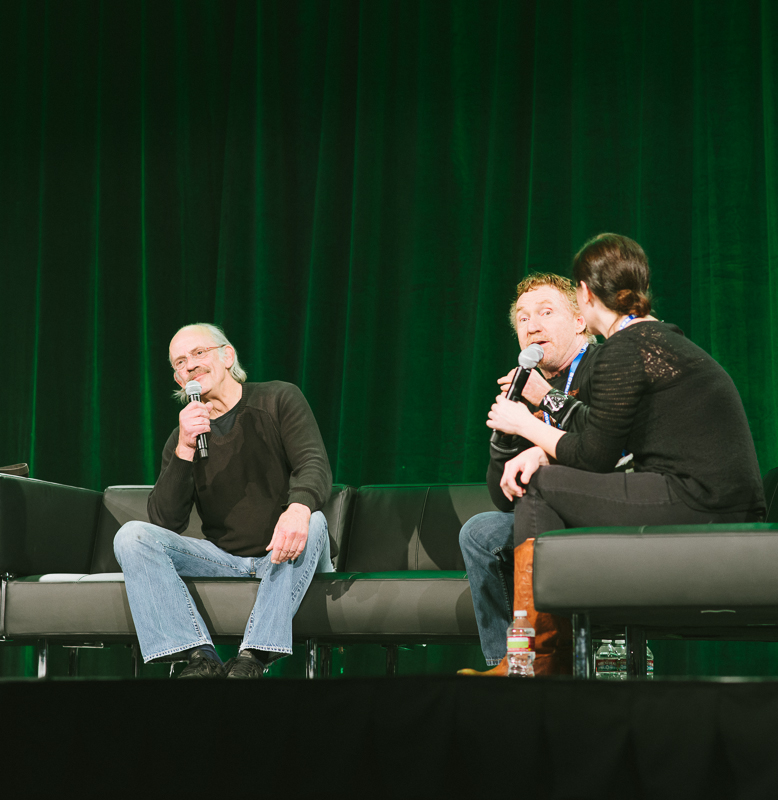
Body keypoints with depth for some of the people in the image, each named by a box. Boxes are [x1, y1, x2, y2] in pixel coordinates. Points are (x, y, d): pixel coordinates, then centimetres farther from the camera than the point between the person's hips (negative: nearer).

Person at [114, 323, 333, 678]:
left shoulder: (279, 400, 1)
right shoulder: (182, 437, 7)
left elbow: (315, 465, -15)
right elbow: (165, 523, -4)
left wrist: (299, 507, -39)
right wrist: (185, 449, -18)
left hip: (284, 555, -2)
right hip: (223, 559, 3)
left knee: (312, 522, -36)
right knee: (132, 536, -18)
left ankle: (252, 657, -40)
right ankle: (201, 658, -34)